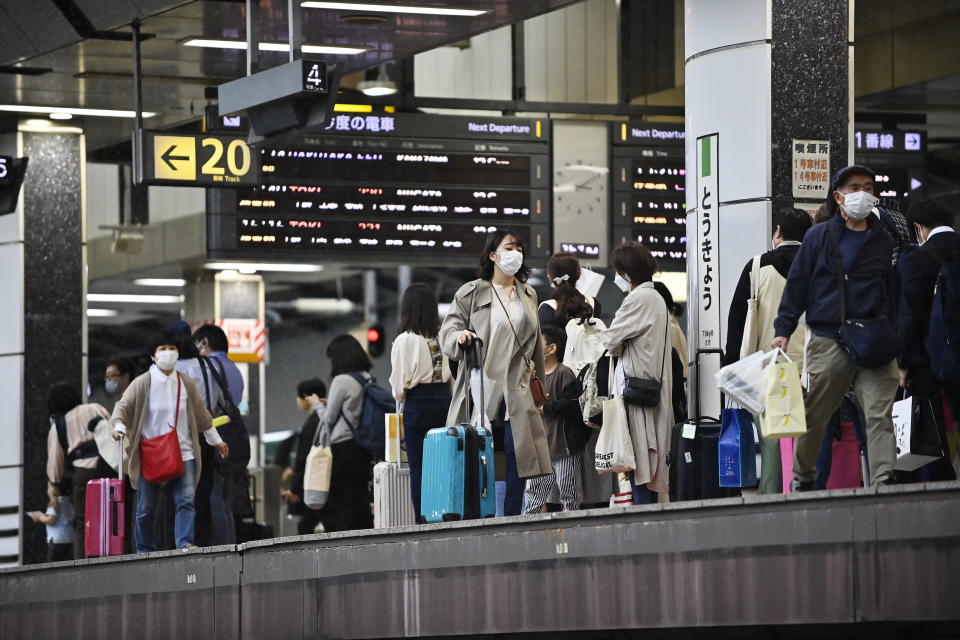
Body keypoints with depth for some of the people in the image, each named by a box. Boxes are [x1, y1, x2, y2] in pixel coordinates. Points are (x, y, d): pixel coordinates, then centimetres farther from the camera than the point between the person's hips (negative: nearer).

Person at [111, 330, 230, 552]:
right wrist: (119, 426, -26)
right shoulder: (143, 383, -2)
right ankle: (145, 552, 15)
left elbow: (201, 415, 21)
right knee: (146, 507, 3)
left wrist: (216, 441, 29)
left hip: (183, 453, 2)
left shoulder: (186, 384, 9)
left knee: (186, 500, -14)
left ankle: (185, 543, -18)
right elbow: (123, 406, -5)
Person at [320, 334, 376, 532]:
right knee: (360, 503, 9)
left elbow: (329, 419, -7)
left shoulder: (342, 381, -12)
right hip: (363, 447, 7)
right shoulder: (369, 380, 8)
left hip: (342, 449, -7)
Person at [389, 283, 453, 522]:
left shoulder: (405, 340, -10)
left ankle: (423, 521, -3)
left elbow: (399, 382, -6)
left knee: (418, 467, 0)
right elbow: (454, 373, 7)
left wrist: (400, 401, 12)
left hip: (418, 403, -4)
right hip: (444, 398, 4)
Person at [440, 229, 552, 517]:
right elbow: (448, 331, -1)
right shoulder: (471, 293, 2)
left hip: (517, 389, 4)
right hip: (482, 384, -4)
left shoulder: (528, 295, 18)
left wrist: (538, 378, 24)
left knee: (517, 451, -3)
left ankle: (512, 517, 1)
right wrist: (459, 336, -24)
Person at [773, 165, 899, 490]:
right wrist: (783, 330, -1)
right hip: (828, 341, -1)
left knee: (879, 414, -13)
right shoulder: (819, 237, 8)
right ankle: (802, 478, 22)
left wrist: (892, 335, 7)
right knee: (814, 415, 5)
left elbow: (892, 291, 17)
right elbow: (797, 284, 7)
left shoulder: (882, 240, 14)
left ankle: (883, 480, -21)